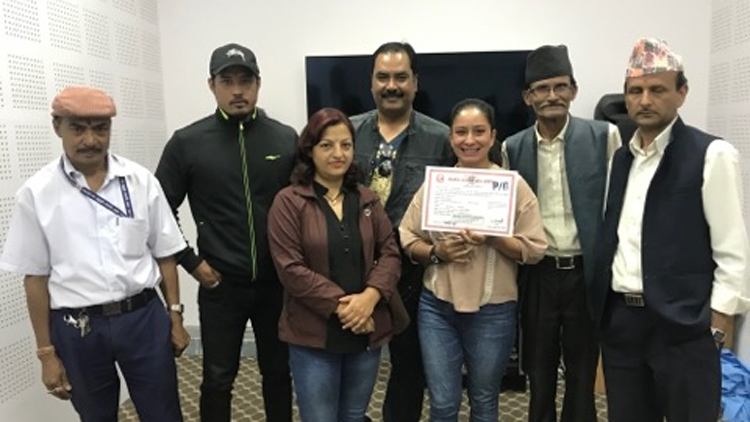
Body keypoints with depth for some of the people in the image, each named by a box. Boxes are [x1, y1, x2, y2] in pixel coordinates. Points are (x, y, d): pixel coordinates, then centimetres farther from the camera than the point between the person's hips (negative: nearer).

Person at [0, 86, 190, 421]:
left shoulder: (142, 181, -3)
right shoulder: (36, 193, -5)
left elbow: (164, 256, 3)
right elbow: (36, 277, -1)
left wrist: (175, 317, 3)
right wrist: (46, 352, 1)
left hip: (144, 317, 1)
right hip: (76, 328, 0)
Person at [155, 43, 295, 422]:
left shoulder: (286, 139, -1)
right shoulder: (187, 142, -5)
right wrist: (192, 263, -3)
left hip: (278, 282, 2)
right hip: (220, 285, -1)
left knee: (279, 372, 17)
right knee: (218, 378, 13)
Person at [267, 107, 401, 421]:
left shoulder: (368, 200, 8)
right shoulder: (288, 202, -6)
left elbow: (390, 253, 2)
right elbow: (290, 268, -13)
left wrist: (369, 297, -15)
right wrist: (340, 305, -17)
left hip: (367, 331, 5)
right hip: (313, 335, -4)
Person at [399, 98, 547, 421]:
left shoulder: (513, 185, -4)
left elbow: (535, 249, -5)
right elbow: (406, 238, 4)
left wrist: (493, 239, -20)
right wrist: (436, 252, -14)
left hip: (493, 311, -1)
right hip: (437, 307, 1)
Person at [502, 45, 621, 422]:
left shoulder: (604, 136, -5)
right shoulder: (512, 148, 2)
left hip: (586, 273, -1)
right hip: (537, 275, 2)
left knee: (583, 372, 14)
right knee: (539, 372, 15)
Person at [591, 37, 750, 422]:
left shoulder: (711, 155, -6)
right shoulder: (620, 158, 10)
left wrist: (716, 329, -12)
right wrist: (602, 309, 9)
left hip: (682, 323, -5)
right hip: (619, 318, 5)